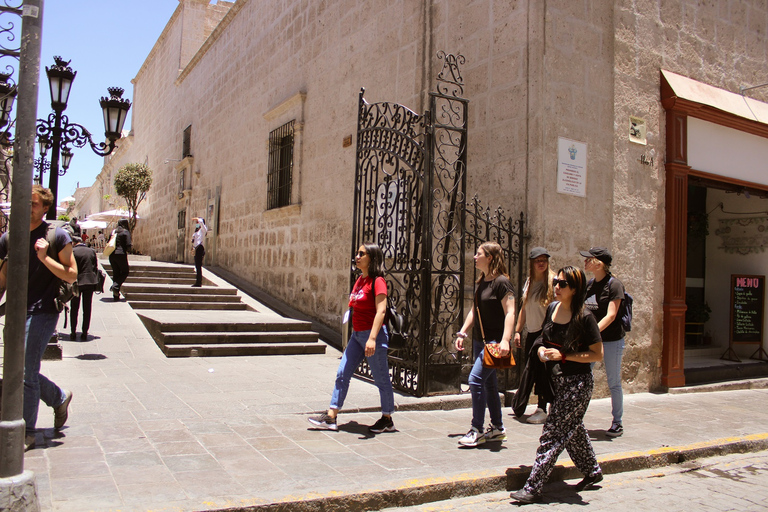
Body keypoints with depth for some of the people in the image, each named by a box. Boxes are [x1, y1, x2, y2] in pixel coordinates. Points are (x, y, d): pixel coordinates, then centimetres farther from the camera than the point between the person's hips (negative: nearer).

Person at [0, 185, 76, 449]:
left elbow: (71, 275, -6)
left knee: (26, 374, -5)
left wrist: (44, 257, -17)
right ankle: (60, 398, 36)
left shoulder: (57, 236, -5)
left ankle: (26, 433, 9)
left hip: (42, 312, -6)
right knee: (22, 371, 11)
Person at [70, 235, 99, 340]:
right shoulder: (92, 251, 5)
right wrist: (95, 282, 12)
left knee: (74, 309, 9)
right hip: (90, 282, 3)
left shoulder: (72, 251, -7)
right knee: (87, 309, 9)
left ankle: (73, 333, 11)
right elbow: (96, 268, 7)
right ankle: (84, 333, 10)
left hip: (77, 282, -3)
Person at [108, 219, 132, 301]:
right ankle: (116, 286, -14)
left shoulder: (113, 232, 14)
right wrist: (126, 250, 10)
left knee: (116, 273, 10)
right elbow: (128, 246, -10)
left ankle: (116, 296, 10)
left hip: (111, 255, 6)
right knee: (125, 272, 9)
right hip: (121, 254, -6)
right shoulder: (126, 232, -3)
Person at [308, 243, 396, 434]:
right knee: (342, 374, 8)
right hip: (357, 335, 9)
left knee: (381, 379, 4)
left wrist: (372, 338, -29)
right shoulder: (359, 280, 12)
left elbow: (381, 311, -22)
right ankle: (331, 417, 14)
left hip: (373, 335, -9)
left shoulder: (377, 281, -14)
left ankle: (387, 420, 19)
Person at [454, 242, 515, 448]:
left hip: (494, 341, -9)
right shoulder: (481, 282, 13)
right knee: (488, 383, 13)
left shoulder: (501, 282, -13)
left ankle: (477, 430, -5)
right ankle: (497, 428, 25)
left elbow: (510, 312, -19)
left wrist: (505, 340, -29)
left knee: (476, 379, -14)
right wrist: (462, 332, 12)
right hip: (480, 340, 9)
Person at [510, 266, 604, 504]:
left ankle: (533, 488, -2)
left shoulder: (584, 317, -17)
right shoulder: (552, 308, 3)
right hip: (558, 379, 8)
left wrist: (563, 355, -20)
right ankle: (592, 471, 42)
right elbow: (545, 339, 17)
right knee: (573, 429, 21)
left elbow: (598, 354, -14)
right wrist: (542, 350, -5)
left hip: (577, 382, -8)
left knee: (553, 433, -7)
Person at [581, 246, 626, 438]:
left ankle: (617, 422, 20)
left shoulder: (614, 284, -12)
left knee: (613, 382, 6)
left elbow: (610, 316, -18)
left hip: (611, 339, -6)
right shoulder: (589, 284, 8)